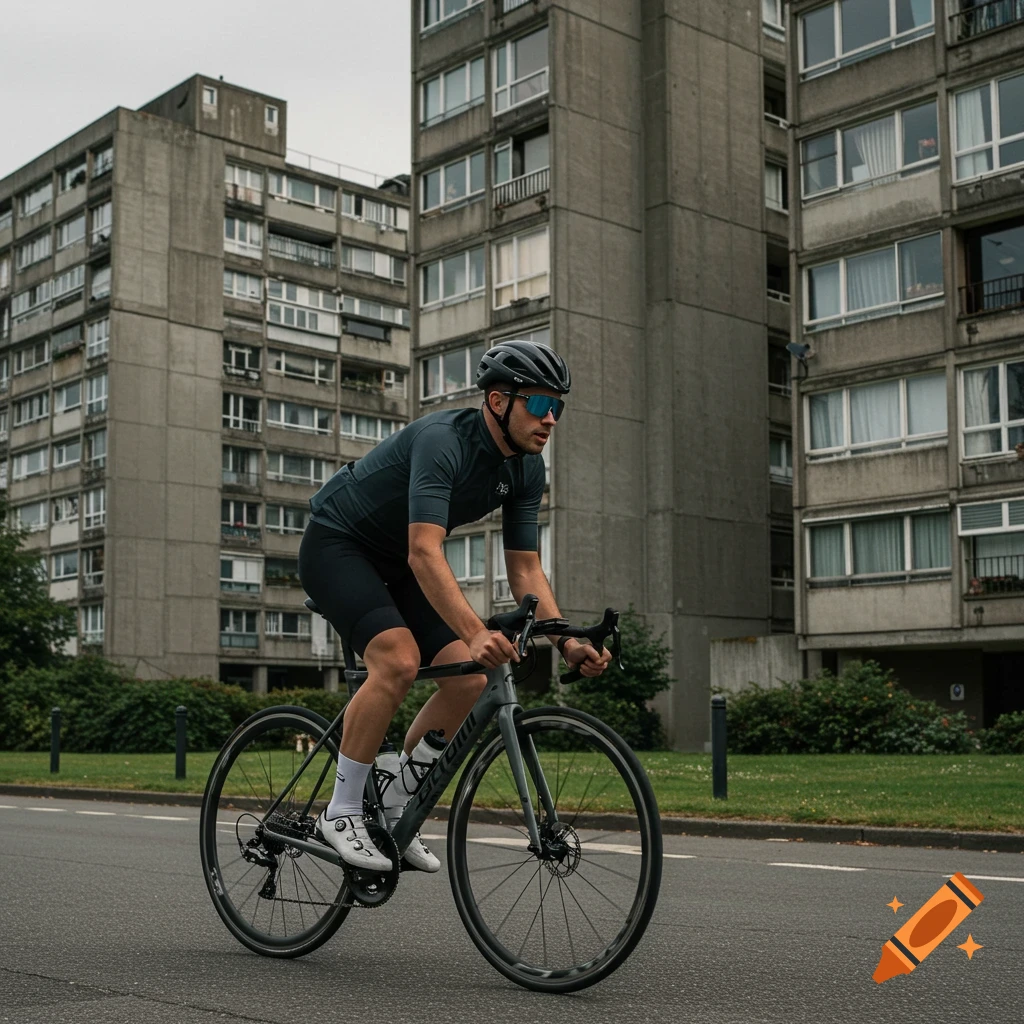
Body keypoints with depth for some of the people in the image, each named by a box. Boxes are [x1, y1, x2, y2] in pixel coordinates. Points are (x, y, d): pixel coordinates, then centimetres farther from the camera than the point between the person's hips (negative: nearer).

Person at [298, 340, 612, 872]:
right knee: (399, 660, -30)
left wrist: (565, 642, -19)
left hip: (396, 564, 8)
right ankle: (341, 813, -15)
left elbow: (525, 568, -4)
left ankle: (394, 808, 7)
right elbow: (425, 553, -41)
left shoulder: (527, 470, -7)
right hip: (336, 545, -8)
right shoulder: (442, 440, -31)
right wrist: (476, 634, -53)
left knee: (469, 679, -8)